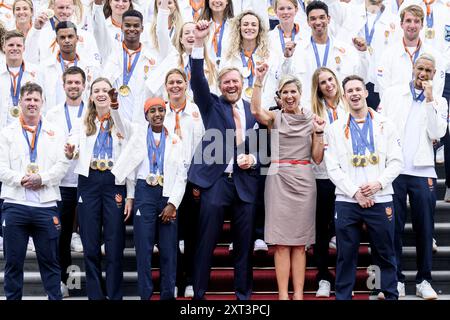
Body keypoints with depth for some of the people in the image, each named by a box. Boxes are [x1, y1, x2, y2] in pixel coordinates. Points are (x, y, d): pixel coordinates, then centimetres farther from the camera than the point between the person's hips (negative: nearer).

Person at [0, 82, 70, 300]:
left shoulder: (55, 133, 11)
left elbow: (62, 165, 2)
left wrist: (42, 179, -12)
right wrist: (21, 180, -12)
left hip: (46, 205, 0)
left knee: (50, 260, 5)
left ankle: (55, 297, 12)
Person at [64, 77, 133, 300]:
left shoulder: (124, 124, 7)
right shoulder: (83, 124, 12)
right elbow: (73, 145, -5)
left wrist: (130, 196, -3)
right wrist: (70, 152, -30)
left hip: (115, 183, -2)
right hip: (89, 182, 2)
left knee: (114, 246, -2)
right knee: (90, 246, 3)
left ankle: (115, 296, 5)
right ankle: (95, 295, 12)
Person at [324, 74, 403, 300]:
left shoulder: (384, 125, 9)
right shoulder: (336, 129, 8)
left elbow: (396, 161, 4)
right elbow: (333, 167, 1)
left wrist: (379, 183, -12)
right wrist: (355, 192, -9)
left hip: (380, 199, 0)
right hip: (346, 202, 0)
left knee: (385, 254, 4)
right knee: (346, 255, 3)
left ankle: (391, 295, 14)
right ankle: (342, 296, 10)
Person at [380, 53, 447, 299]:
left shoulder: (439, 102, 11)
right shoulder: (392, 94, 10)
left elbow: (437, 133, -4)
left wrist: (429, 100, -7)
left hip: (423, 171, 0)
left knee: (424, 228, 3)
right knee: (393, 226, 1)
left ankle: (424, 280, 12)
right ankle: (396, 280, 8)